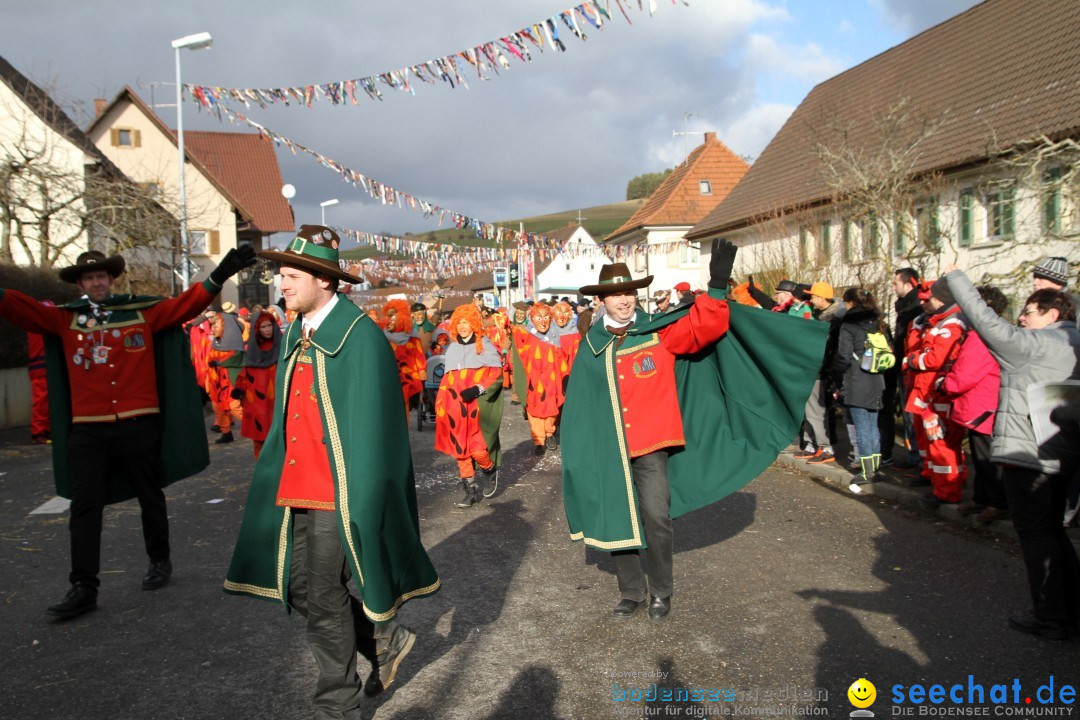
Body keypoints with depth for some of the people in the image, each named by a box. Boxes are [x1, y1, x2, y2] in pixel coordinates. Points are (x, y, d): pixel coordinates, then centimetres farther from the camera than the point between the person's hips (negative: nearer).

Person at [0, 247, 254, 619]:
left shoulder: (142, 312, 3)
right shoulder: (64, 320, 8)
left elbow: (185, 304, -3)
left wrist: (219, 275, -13)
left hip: (138, 424, -1)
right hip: (87, 430, 1)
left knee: (150, 496, 13)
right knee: (84, 506, 1)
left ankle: (159, 561, 32)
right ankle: (83, 587, 7)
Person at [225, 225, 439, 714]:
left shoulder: (359, 336, -14)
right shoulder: (295, 337, 11)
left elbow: (368, 426, -16)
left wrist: (358, 499, -18)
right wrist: (274, 479, 14)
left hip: (339, 492, -8)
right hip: (296, 489, 8)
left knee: (325, 599, 0)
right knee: (301, 589, 14)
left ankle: (337, 705, 22)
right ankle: (386, 639, 35)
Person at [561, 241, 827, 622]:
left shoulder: (657, 333, 0)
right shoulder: (592, 346, 4)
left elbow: (705, 326, -11)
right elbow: (580, 404, 7)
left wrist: (716, 287, -25)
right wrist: (581, 449, 4)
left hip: (650, 446, -2)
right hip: (607, 451, 2)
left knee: (655, 517, -6)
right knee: (616, 520, 10)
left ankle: (661, 591, 19)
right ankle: (632, 592, 29)